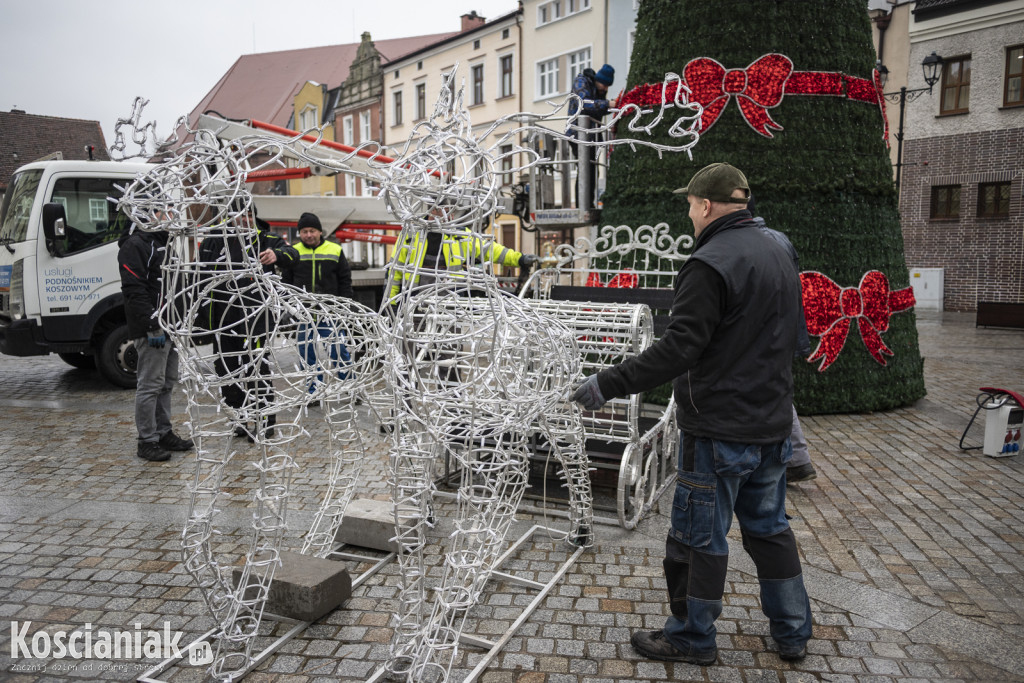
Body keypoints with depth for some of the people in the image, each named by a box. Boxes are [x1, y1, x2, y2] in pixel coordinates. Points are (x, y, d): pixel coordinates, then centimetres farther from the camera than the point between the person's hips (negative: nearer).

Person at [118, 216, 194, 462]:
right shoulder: (135, 245, -10)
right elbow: (134, 290, -19)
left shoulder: (165, 243, 20)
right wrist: (153, 325, -23)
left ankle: (164, 433, 24)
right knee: (150, 385, -5)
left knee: (167, 383, 14)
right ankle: (147, 441, 2)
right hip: (151, 330, -10)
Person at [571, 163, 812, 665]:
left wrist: (609, 384, -22)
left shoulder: (710, 264, -19)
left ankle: (692, 638, 22)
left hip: (718, 430, -9)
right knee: (769, 527, 21)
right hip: (772, 423, 9)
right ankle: (792, 631, 33)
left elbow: (678, 349, -26)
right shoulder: (779, 256, 11)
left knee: (700, 537, 6)